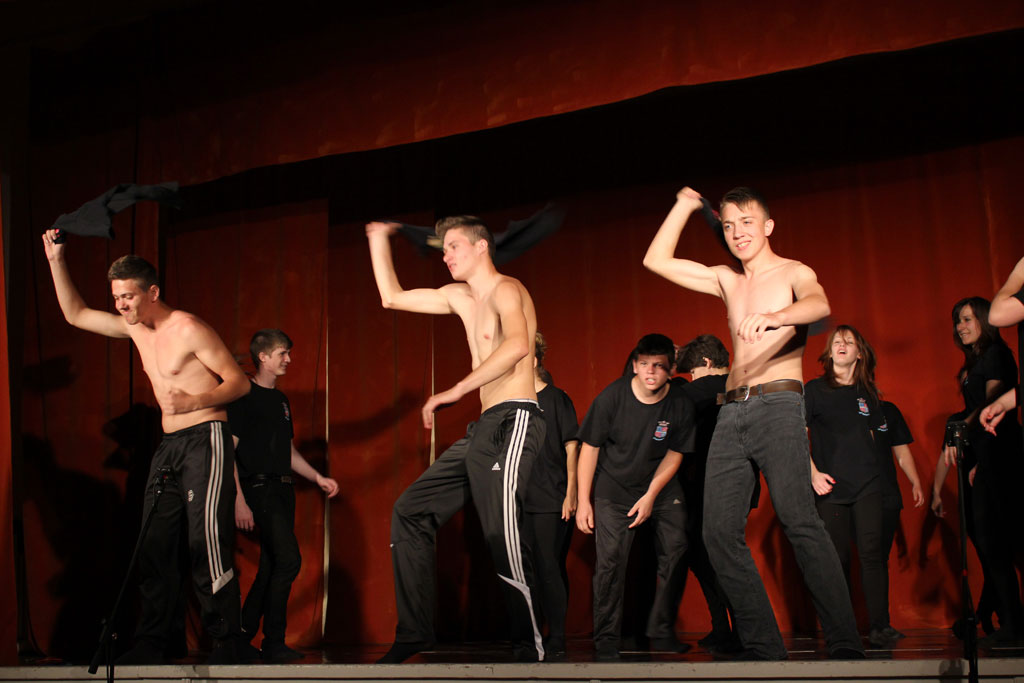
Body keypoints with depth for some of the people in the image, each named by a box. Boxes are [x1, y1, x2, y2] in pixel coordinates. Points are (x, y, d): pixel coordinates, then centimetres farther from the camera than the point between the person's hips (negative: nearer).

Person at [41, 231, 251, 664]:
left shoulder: (188, 329, -9)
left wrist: (195, 402, -23)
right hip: (168, 445, 8)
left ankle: (226, 648, -8)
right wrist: (56, 261, 14)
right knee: (155, 546, 3)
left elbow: (239, 382, -9)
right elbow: (75, 314, 22)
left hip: (205, 440, -8)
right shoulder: (135, 328, 13)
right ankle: (150, 646, 9)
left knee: (208, 546, -12)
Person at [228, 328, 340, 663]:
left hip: (283, 489, 8)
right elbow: (228, 449, -10)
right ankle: (273, 643, -9)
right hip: (258, 487, -8)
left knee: (271, 567, 7)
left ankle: (241, 638, 17)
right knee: (289, 559, -17)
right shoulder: (244, 395, -5)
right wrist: (239, 499, -17)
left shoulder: (281, 400, 19)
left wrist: (318, 477, 17)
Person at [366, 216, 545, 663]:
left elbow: (517, 345, -27)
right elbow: (391, 297, 28)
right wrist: (378, 236, 28)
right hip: (483, 428, 10)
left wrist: (456, 390, -28)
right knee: (410, 512, 8)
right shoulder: (459, 297, 20)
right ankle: (414, 634, 12)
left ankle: (530, 649, -9)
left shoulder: (506, 290, -6)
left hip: (513, 421, -10)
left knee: (502, 535, -19)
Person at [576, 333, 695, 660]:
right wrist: (583, 501, -10)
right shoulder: (612, 397, -17)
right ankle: (606, 640, 1)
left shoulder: (680, 405, -12)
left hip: (661, 486, 3)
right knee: (611, 559, -11)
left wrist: (651, 495, -9)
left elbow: (674, 454, -1)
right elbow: (589, 448, -10)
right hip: (614, 487, -2)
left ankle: (662, 633, 11)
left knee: (676, 553, -4)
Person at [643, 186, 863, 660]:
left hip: (777, 404, -6)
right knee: (719, 530, -6)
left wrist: (773, 317, -37)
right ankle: (762, 647, -1)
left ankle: (845, 647, -19)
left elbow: (819, 305, -18)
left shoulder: (794, 273, 6)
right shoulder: (726, 281, 22)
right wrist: (685, 206, 23)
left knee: (799, 520, -21)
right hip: (732, 411, 6)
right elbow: (656, 261, 22)